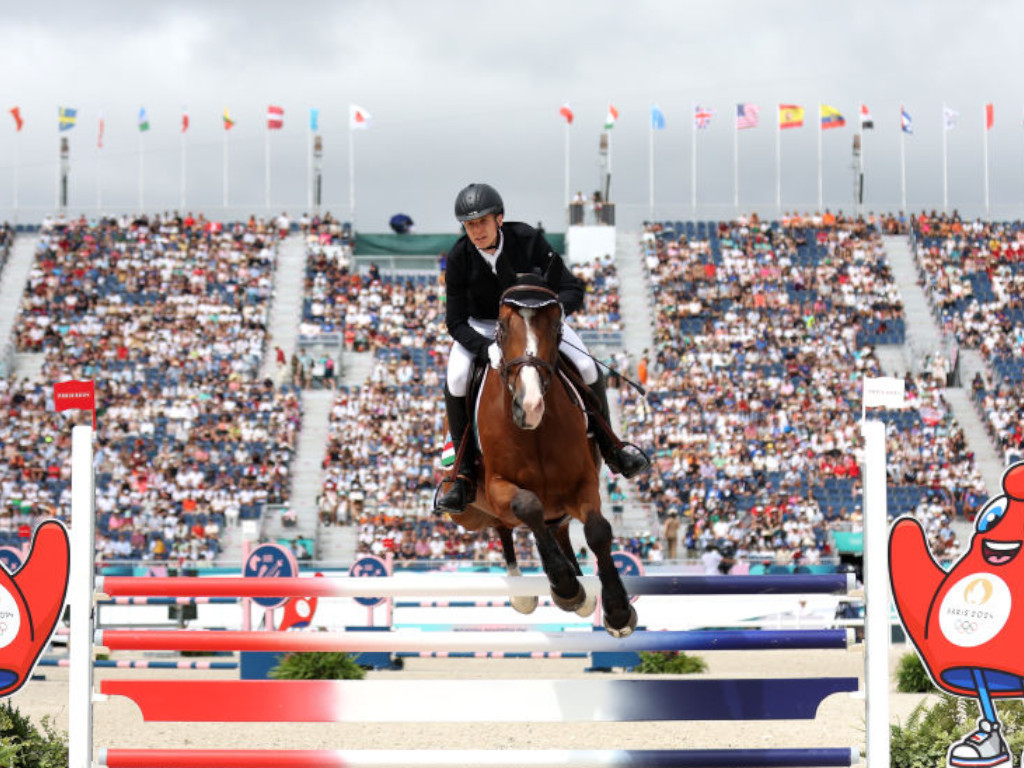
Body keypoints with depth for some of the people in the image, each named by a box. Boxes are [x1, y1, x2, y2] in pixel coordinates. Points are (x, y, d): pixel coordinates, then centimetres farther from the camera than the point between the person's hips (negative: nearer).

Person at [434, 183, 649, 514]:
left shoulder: (527, 239, -24)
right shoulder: (459, 257, -23)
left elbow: (573, 288, -23)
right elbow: (456, 323, -19)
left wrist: (558, 308, -47)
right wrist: (488, 348, -39)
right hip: (482, 327, -1)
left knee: (587, 368, -17)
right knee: (455, 380, -29)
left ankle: (609, 447, 9)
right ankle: (463, 471, -14)